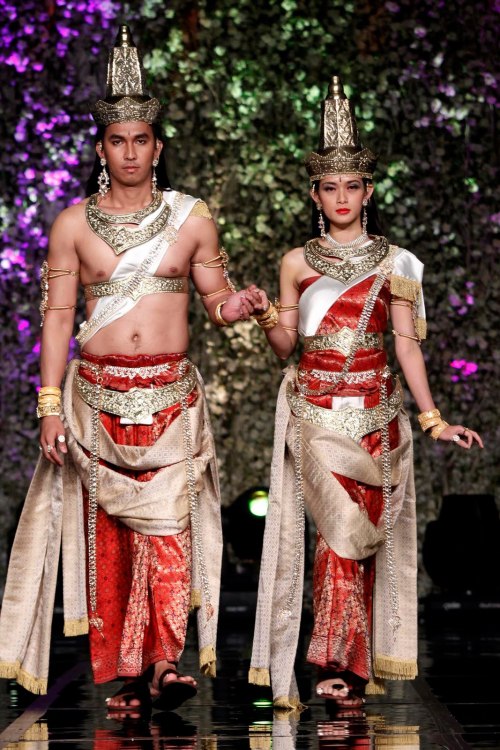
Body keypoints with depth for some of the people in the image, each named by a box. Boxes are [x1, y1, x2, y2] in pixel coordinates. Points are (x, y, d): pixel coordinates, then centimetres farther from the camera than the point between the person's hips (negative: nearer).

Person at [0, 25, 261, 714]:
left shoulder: (191, 218, 6)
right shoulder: (74, 224, 5)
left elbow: (217, 296, 10)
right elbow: (57, 316, 4)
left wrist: (231, 307, -15)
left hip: (172, 396, -1)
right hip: (98, 396, 1)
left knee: (168, 527, -13)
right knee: (107, 533, 2)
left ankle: (167, 664, -14)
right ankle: (126, 673, 8)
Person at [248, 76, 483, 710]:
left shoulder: (393, 263, 7)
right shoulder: (297, 262, 7)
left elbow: (406, 344, 6)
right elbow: (286, 345, 8)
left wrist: (433, 419, 1)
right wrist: (266, 317, -14)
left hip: (376, 409, 1)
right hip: (317, 407, -1)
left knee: (368, 532, 0)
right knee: (341, 524, -15)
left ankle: (356, 663, 9)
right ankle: (339, 663, -12)